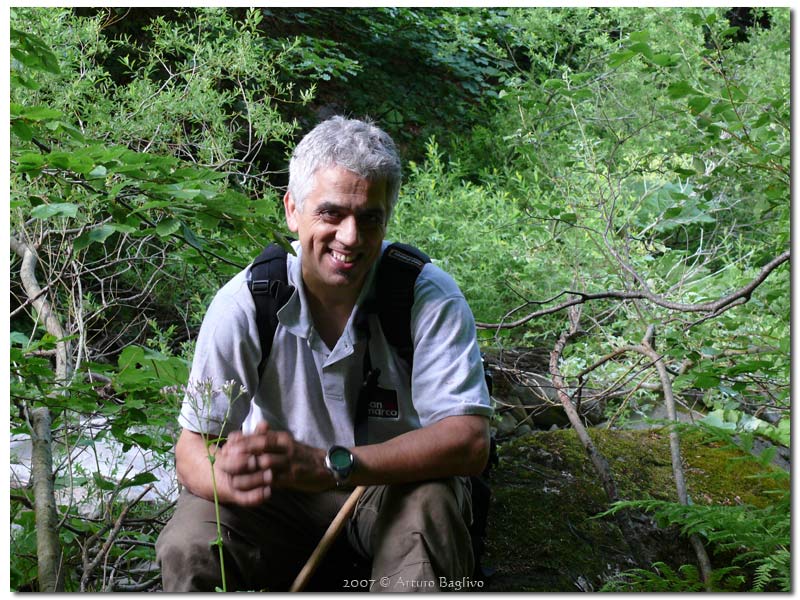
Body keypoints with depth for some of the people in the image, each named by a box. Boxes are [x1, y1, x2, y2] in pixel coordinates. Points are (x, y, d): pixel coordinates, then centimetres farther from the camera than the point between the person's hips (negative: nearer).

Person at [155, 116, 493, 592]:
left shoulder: (431, 297, -20)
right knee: (188, 547, -24)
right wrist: (233, 478, -39)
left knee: (429, 501, -34)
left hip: (395, 486, -1)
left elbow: (469, 441, -28)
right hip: (283, 497, 2)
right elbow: (194, 445, -13)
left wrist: (329, 464, -41)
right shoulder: (245, 304, -16)